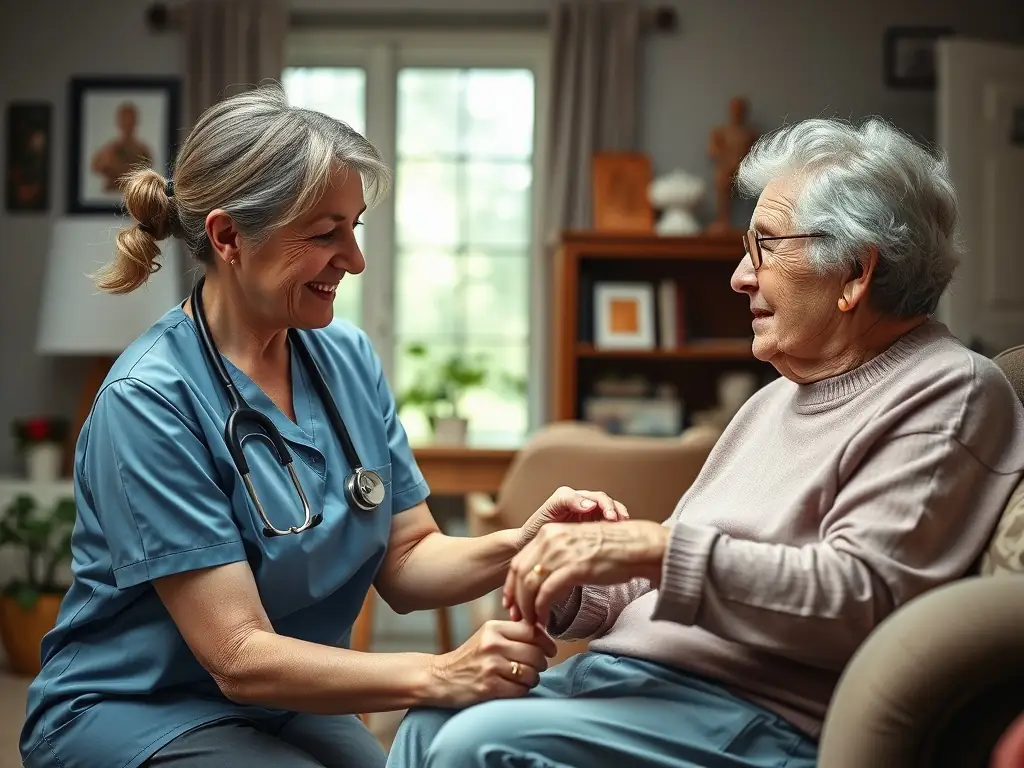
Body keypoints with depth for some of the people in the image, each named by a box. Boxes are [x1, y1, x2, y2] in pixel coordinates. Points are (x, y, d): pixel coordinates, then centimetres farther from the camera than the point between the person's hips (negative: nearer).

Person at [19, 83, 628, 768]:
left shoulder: (348, 357, 0)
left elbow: (404, 562, 0)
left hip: (288, 709, 7)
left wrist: (521, 545, -19)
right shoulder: (149, 402, -20)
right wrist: (438, 677, -33)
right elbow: (239, 658, -23)